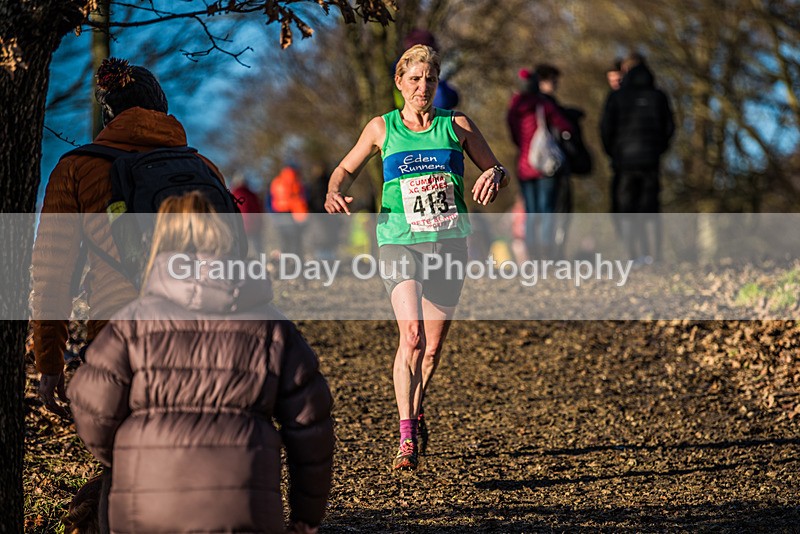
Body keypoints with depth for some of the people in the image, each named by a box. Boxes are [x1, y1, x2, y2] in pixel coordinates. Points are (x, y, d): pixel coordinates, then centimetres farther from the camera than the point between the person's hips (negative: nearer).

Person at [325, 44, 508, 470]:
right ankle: (407, 437, -19)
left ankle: (415, 411, 36)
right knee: (412, 335, -20)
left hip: (449, 243, 2)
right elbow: (346, 169, 17)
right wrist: (334, 192, -5)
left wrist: (494, 177, -12)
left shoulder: (456, 125, 6)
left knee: (434, 344, 8)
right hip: (400, 243, -2)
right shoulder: (382, 128, 5)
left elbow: (496, 170, 12)